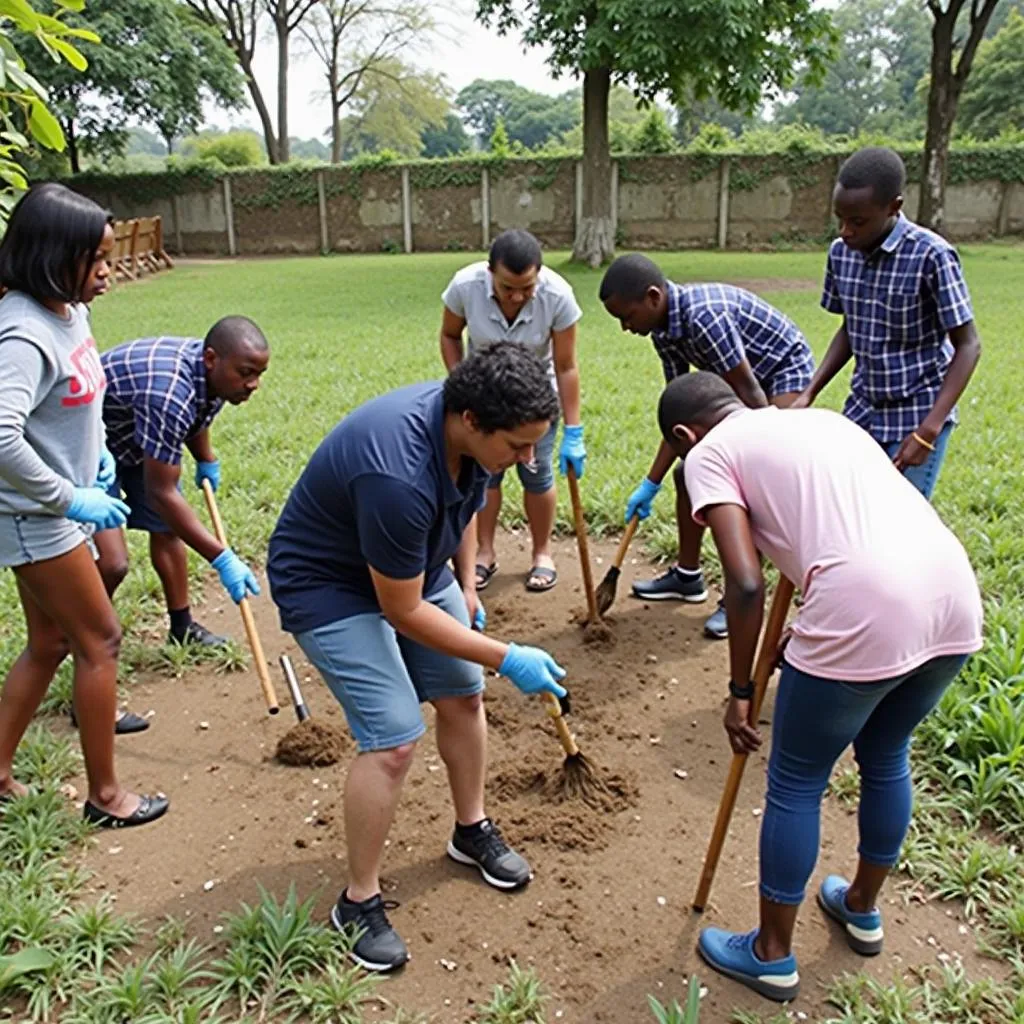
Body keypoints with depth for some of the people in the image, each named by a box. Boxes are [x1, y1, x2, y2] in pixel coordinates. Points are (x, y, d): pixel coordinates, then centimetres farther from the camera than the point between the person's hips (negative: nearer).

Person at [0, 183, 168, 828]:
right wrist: (70, 498, -26)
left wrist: (95, 451, 9)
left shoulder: (69, 311, 4)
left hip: (58, 512, 9)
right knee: (101, 640, 1)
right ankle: (105, 794, 16)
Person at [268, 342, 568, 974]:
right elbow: (401, 611, -28)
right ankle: (359, 902, 6)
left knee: (464, 696, 10)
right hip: (330, 586, -8)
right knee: (394, 739, -13)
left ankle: (472, 831, 33)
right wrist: (505, 658, -23)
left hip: (415, 566, 8)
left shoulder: (472, 431, -15)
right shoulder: (399, 478, -40)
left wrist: (467, 586, 6)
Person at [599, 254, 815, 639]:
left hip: (784, 372, -9)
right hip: (741, 382, 9)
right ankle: (687, 576, 24)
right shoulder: (664, 331, -7)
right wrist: (650, 483, 2)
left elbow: (750, 395, -30)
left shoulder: (703, 317, -35)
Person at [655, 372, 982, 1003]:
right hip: (956, 595, 8)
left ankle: (772, 956, 34)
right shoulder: (823, 418, 27)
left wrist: (741, 690, 6)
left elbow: (746, 584, -6)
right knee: (886, 759, 30)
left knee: (795, 786, 15)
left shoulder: (709, 453, 6)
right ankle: (863, 909, 52)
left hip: (865, 614, -7)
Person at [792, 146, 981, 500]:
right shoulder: (841, 253, -3)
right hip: (862, 410, 6)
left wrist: (928, 430, -22)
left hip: (918, 414, -5)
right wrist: (809, 394, 1)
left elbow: (968, 346, -15)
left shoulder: (931, 256, -20)